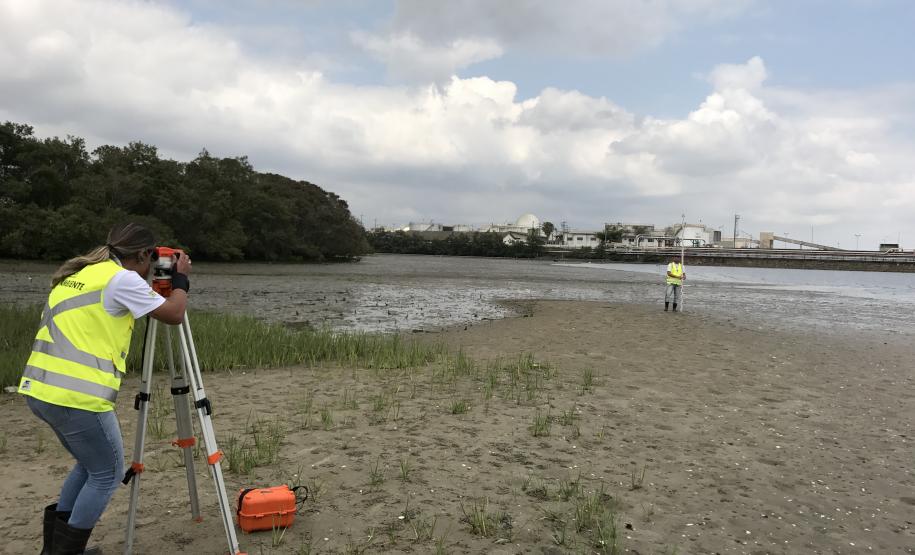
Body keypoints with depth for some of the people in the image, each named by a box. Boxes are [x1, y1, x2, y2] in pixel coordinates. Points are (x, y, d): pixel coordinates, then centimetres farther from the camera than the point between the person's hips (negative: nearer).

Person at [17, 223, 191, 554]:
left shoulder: (76, 275, 17)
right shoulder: (122, 279, -9)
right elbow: (173, 315, -5)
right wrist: (181, 279, 11)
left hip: (41, 390, 9)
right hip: (77, 396, -9)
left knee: (90, 464, 24)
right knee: (107, 473, 9)